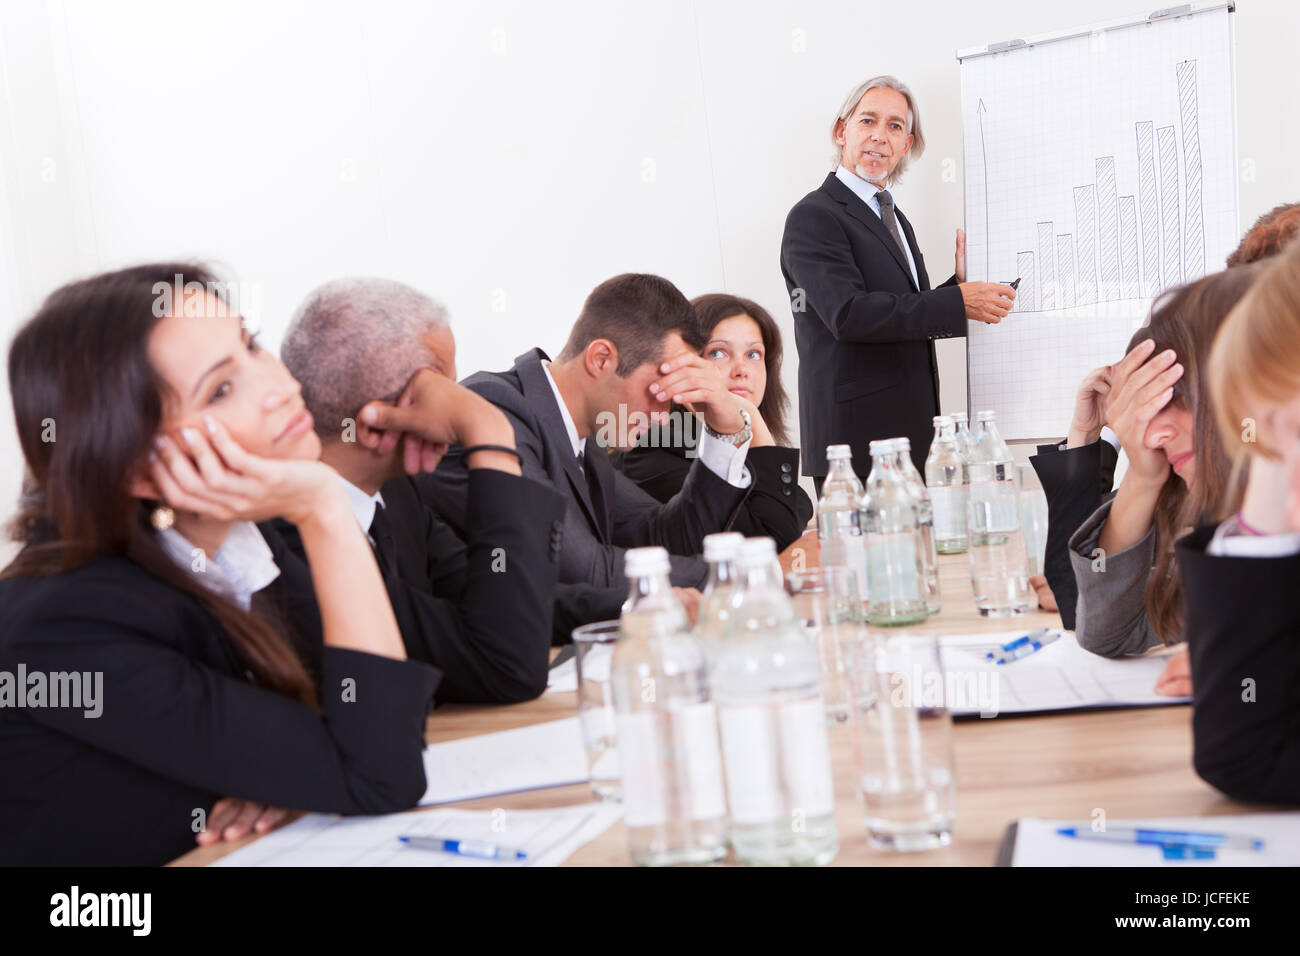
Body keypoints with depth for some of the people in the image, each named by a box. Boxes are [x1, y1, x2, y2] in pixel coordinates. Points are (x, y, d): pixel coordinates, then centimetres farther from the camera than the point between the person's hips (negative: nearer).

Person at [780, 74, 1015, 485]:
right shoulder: (814, 216, -8)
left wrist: (961, 281, 4)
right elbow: (848, 314, -20)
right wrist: (957, 302, -18)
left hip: (908, 431, 8)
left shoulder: (894, 219, 21)